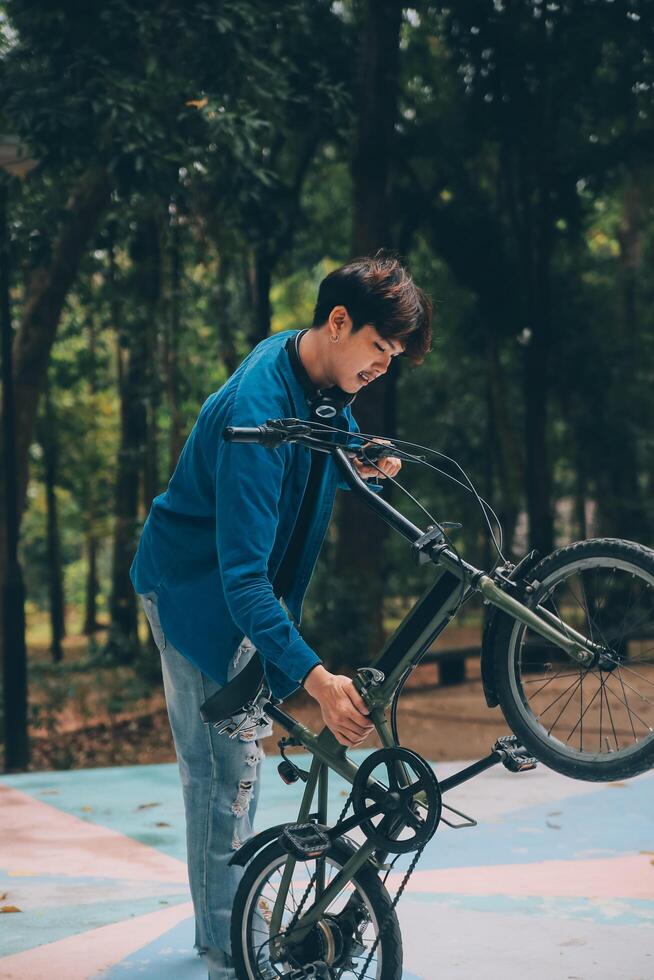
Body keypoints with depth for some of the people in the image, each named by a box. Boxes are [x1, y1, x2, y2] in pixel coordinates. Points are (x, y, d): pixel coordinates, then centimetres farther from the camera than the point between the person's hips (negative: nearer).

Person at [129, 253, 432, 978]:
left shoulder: (320, 380, -6)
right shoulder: (257, 412, -34)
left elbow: (326, 465, 14)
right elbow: (242, 572, -37)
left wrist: (367, 463, -12)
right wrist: (315, 677, -44)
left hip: (239, 585, 9)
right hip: (194, 587, -9)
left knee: (233, 757, 16)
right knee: (225, 766, -9)